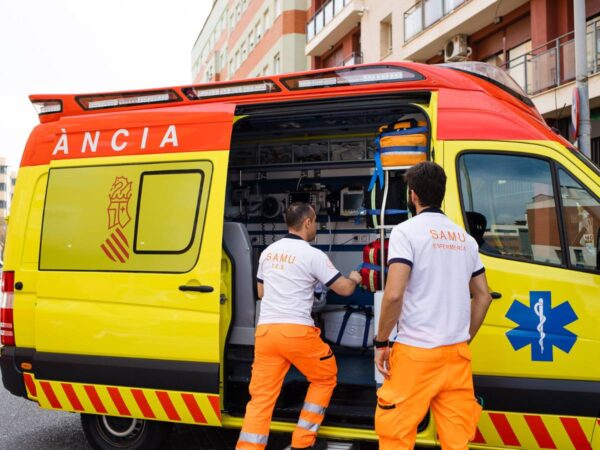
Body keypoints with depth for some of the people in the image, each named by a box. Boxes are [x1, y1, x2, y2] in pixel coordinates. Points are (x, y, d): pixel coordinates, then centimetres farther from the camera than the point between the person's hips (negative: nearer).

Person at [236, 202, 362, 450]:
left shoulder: (268, 252, 14)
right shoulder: (313, 255, -4)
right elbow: (344, 289, 1)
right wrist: (354, 279, 24)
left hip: (265, 330, 5)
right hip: (297, 331, -5)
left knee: (261, 397, 5)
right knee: (325, 378, 19)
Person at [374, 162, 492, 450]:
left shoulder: (406, 232, -6)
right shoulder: (464, 238, 13)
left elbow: (394, 294, -16)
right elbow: (483, 296, 15)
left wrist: (381, 342, -6)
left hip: (416, 351, -6)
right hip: (457, 353, 6)